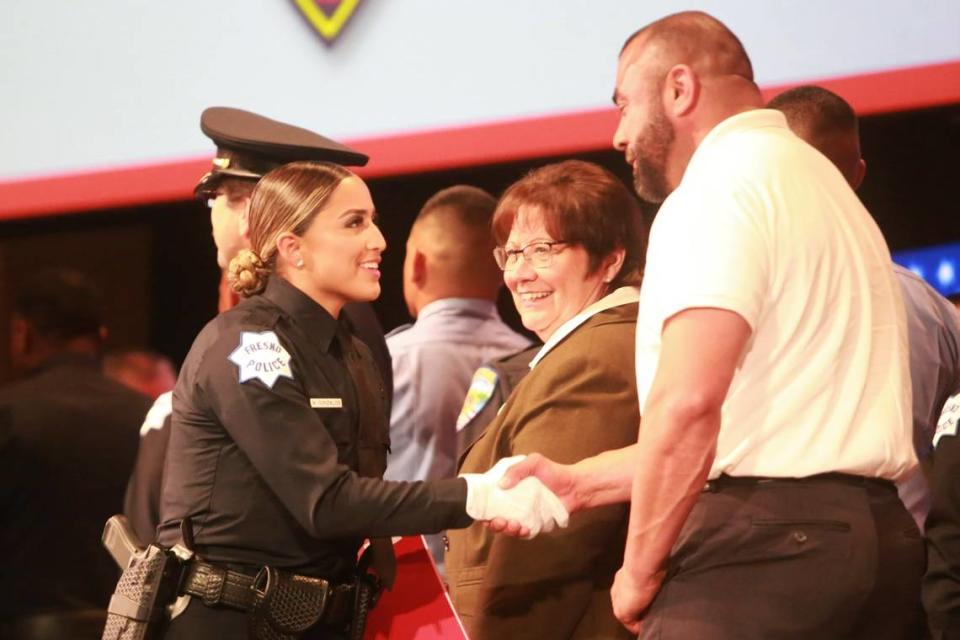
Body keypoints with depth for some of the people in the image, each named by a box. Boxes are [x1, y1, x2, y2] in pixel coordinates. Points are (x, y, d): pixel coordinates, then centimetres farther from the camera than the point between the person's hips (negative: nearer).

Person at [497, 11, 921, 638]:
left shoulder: (721, 185, -8)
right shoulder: (816, 178, 23)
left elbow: (687, 402, -20)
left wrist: (639, 572, -10)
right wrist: (582, 482, 26)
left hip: (764, 543, -9)